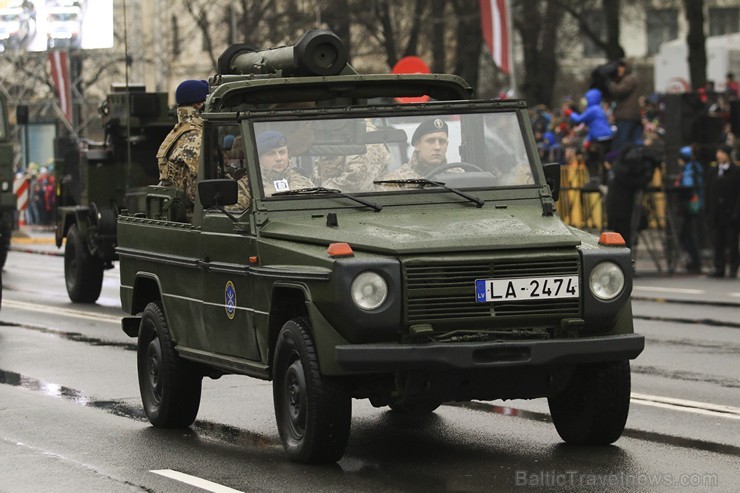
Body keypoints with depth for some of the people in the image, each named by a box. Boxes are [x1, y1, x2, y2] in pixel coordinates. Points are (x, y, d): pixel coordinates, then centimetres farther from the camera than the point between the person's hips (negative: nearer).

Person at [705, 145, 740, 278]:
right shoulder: (712, 172, 13)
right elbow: (709, 193, 13)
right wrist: (709, 211, 6)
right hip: (716, 215, 4)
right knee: (718, 243, 3)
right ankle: (719, 268, 7)